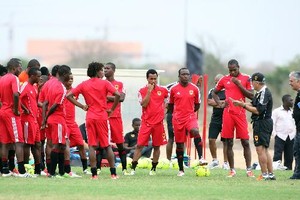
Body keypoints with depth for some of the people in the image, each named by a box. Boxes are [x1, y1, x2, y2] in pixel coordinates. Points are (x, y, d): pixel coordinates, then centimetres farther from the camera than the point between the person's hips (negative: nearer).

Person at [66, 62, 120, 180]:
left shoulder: (84, 85, 6)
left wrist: (82, 106, 3)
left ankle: (94, 174, -6)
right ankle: (113, 173, 4)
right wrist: (112, 109, -2)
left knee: (92, 146, 1)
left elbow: (69, 95, 0)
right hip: (102, 117, -1)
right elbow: (117, 95, -13)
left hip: (90, 117, 1)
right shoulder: (105, 83, -1)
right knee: (107, 146, 7)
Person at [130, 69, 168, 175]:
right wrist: (149, 91, -15)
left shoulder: (163, 90, 5)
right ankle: (133, 168, -4)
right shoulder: (142, 91, -1)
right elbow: (144, 104, -13)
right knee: (139, 145, -7)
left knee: (157, 146, 5)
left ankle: (154, 168, 16)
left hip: (158, 122, 2)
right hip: (146, 122, -2)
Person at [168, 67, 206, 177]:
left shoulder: (194, 89, 3)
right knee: (179, 144, 4)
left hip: (191, 117, -1)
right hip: (177, 119, 1)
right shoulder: (174, 89, 2)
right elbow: (170, 105, 15)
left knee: (195, 131, -33)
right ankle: (181, 169, 15)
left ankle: (200, 158, -33)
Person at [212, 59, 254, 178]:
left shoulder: (246, 79, 3)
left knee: (245, 142, -4)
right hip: (228, 113, 2)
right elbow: (214, 92, 21)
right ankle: (232, 170, 9)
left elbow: (251, 96, -3)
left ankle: (249, 169, 0)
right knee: (229, 143, 3)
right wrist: (219, 104, 5)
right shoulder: (224, 79, 9)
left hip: (240, 113, -2)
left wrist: (238, 84, -10)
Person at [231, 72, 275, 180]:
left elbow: (258, 110, -23)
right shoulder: (260, 93, 15)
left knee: (260, 149, -9)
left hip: (262, 123, -11)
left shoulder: (264, 93, -17)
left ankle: (264, 175, -7)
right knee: (265, 150, 14)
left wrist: (244, 105, -16)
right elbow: (253, 105, 17)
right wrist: (240, 103, 8)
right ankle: (271, 174, 17)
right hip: (265, 123, 11)